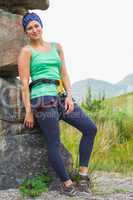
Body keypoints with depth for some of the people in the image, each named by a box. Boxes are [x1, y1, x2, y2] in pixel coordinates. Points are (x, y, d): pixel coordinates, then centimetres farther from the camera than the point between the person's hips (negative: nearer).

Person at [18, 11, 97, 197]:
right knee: (54, 143, -7)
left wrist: (69, 96, -1)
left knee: (90, 128, -1)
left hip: (59, 97, 7)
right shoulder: (26, 51, 1)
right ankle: (67, 183, 5)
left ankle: (83, 172, 4)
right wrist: (28, 111, -9)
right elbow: (24, 83, -4)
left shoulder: (56, 47, 18)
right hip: (41, 98, -6)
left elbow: (64, 74, 14)